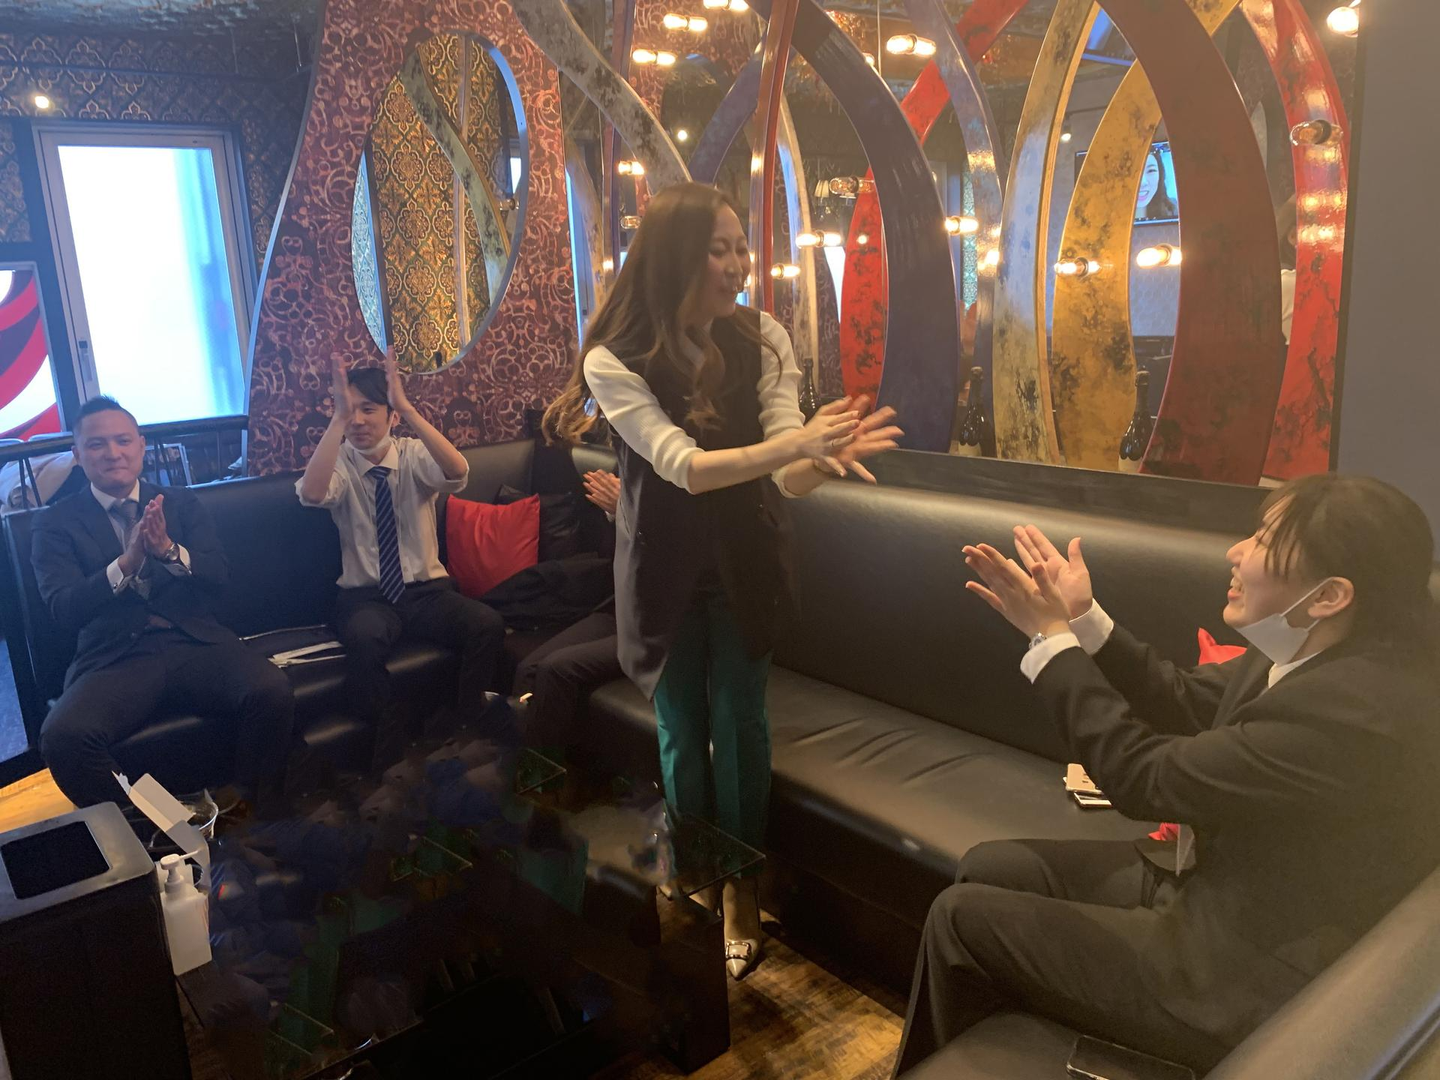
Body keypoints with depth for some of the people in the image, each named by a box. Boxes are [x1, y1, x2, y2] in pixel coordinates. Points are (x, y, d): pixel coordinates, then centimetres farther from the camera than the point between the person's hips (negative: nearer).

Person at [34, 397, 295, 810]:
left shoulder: (182, 503, 16)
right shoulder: (56, 523, 10)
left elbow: (220, 574, 5)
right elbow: (63, 608, -3)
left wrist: (170, 551, -16)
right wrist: (127, 562, -20)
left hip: (195, 642, 1)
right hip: (115, 659, -1)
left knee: (272, 691, -28)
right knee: (62, 736, -32)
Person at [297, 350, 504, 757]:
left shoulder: (414, 456, 0)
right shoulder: (339, 463, 0)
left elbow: (458, 472, -23)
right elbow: (311, 494, -25)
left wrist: (409, 409, -31)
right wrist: (338, 419, -30)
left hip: (427, 590, 1)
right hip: (365, 597, -1)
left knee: (488, 624, -28)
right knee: (364, 638, -36)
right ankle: (385, 752, -17)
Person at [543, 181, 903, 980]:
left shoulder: (761, 340, -11)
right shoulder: (614, 360, -19)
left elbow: (785, 475, -18)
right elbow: (683, 465, -27)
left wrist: (825, 457, -42)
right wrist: (794, 440, -41)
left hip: (741, 563, 2)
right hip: (665, 570, -1)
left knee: (739, 727, 8)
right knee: (683, 734, 12)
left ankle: (742, 886, 30)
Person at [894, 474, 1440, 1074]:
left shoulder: (1355, 708, -33)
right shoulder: (1316, 650, -6)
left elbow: (1142, 778, -25)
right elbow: (1187, 704, 5)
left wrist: (1052, 635, -19)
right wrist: (1079, 619, -6)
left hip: (1246, 977, -9)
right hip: (1214, 876, 9)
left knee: (963, 917, -4)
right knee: (990, 868, 9)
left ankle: (922, 1069, 27)